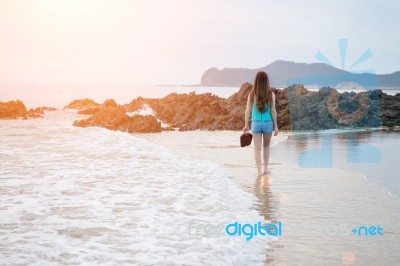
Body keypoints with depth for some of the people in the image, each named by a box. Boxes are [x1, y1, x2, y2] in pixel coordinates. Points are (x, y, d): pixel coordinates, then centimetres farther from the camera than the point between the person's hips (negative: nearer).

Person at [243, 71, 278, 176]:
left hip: (256, 123, 0)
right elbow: (273, 111, -6)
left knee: (257, 148, 4)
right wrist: (275, 126, 1)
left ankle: (259, 170, -3)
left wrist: (246, 125, 8)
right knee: (266, 146, 20)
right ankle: (265, 168, 23)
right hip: (267, 123, 0)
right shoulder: (271, 94, -6)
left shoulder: (252, 94, -3)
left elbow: (248, 111, -1)